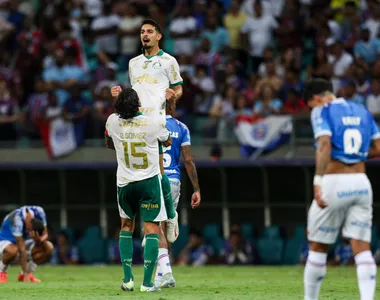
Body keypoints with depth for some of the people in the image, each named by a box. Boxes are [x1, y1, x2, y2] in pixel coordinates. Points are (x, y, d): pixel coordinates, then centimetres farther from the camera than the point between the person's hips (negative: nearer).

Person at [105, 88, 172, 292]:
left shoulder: (112, 121, -7)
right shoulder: (151, 124, -13)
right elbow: (168, 142, 8)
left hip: (124, 183, 3)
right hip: (149, 182, -3)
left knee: (126, 227, 20)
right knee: (152, 230, -1)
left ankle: (127, 278, 11)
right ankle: (147, 282, -10)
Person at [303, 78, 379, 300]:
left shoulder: (322, 111, -2)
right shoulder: (362, 111, 15)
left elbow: (325, 145, -18)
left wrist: (318, 181, -25)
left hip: (334, 183, -5)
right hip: (361, 183, 5)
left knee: (318, 247, 8)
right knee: (362, 248, -2)